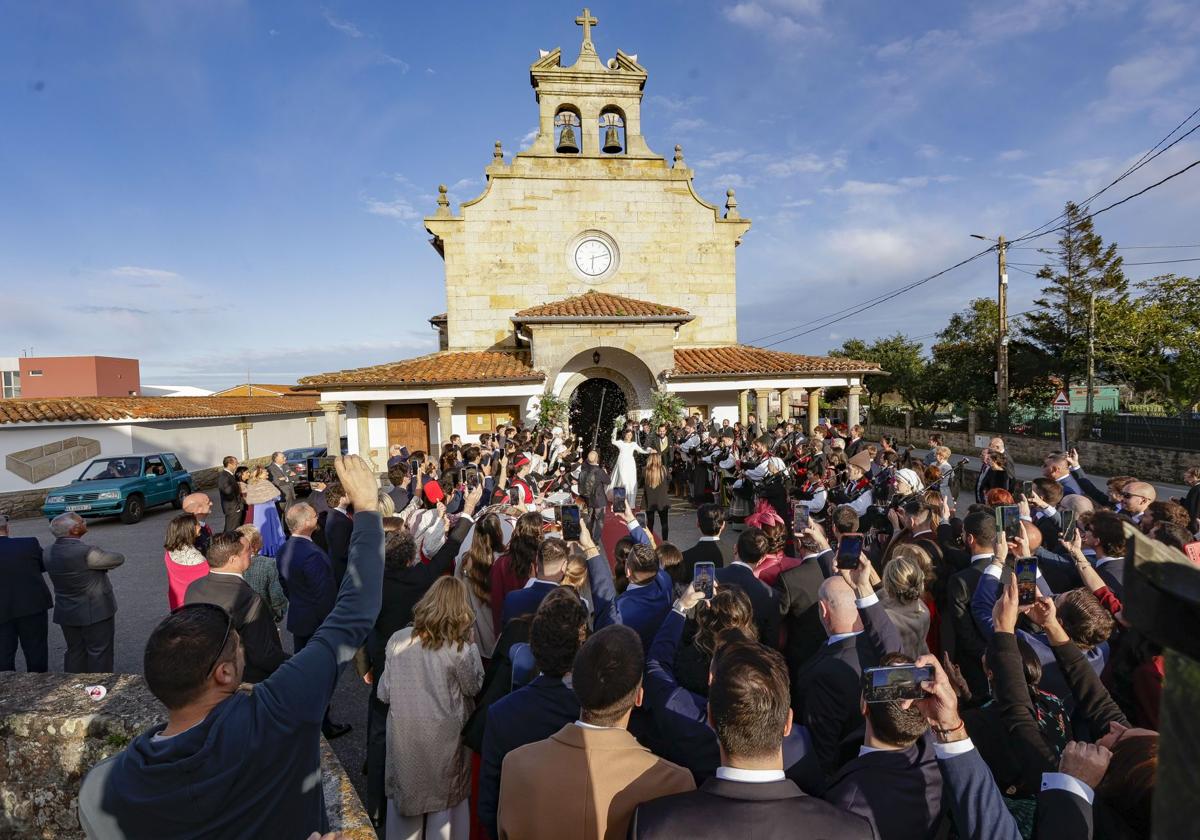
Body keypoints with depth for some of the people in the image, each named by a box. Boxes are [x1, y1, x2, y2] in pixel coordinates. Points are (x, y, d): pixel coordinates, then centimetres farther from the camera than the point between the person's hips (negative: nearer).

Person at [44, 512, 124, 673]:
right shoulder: (86, 553, -26)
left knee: (74, 652, 19)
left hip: (66, 613, 7)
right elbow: (118, 559, -15)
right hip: (95, 612, -7)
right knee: (99, 653, 7)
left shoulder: (49, 553, -2)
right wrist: (102, 560, 4)